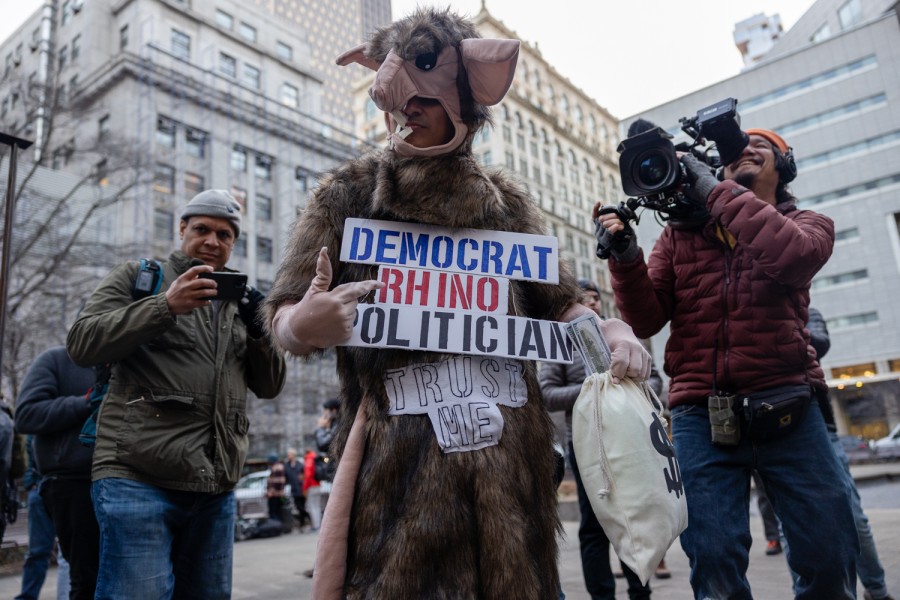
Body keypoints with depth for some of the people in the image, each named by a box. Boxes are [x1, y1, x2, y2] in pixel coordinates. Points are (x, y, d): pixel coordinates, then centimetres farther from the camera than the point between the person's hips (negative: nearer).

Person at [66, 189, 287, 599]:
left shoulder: (239, 301, 18)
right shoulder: (138, 277, 9)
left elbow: (269, 386, 15)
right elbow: (82, 344, -5)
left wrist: (259, 331, -4)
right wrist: (166, 305, -17)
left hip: (216, 487, 5)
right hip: (138, 477, -4)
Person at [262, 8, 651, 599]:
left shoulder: (507, 201, 11)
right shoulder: (349, 193, 3)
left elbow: (557, 304, 14)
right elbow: (284, 319, 1)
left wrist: (609, 330, -7)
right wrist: (305, 324, -23)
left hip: (507, 456, 3)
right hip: (397, 457, -2)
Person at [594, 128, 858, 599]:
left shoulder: (807, 224, 10)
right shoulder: (681, 232, 12)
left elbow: (791, 256, -17)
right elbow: (647, 320, 3)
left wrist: (716, 190, -14)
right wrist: (626, 258, -14)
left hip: (787, 408, 0)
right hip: (701, 414, 0)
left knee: (830, 556, 5)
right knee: (715, 562, -2)